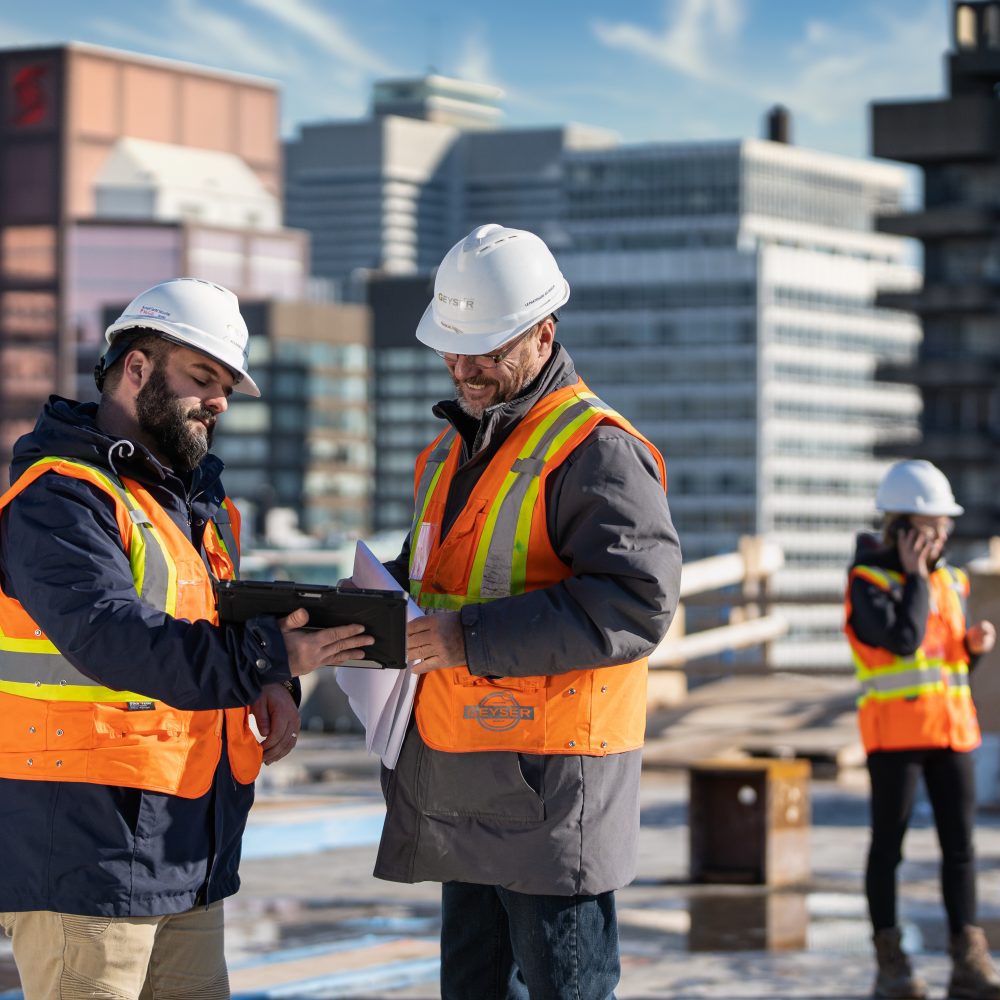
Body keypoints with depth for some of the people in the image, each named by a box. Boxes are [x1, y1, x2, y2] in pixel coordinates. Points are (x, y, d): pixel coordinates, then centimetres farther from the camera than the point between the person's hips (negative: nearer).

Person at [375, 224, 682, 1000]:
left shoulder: (596, 450, -11)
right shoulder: (455, 448, 19)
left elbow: (637, 603, -23)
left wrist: (475, 636, -25)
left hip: (552, 789, -9)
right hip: (464, 790, 9)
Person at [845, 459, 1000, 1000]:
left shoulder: (949, 579, 13)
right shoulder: (868, 581, -7)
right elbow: (903, 640, -21)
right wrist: (915, 576, -13)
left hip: (951, 726, 6)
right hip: (895, 727, -6)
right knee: (889, 844, 1)